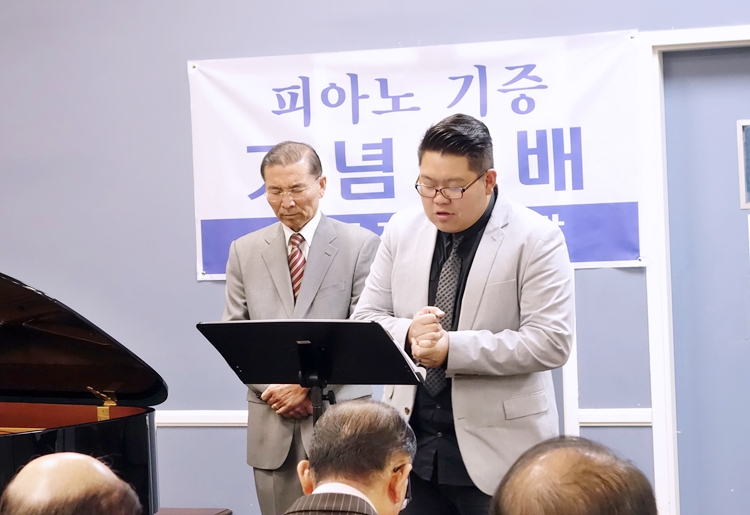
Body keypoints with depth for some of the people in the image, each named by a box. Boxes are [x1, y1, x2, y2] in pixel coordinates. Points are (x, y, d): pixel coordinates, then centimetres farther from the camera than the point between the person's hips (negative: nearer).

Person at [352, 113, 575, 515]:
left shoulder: (536, 238, -8)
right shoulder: (402, 230, 7)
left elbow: (551, 341, -16)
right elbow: (364, 320, 8)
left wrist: (451, 349, -22)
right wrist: (407, 334, -15)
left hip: (494, 450, -4)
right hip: (411, 446, 4)